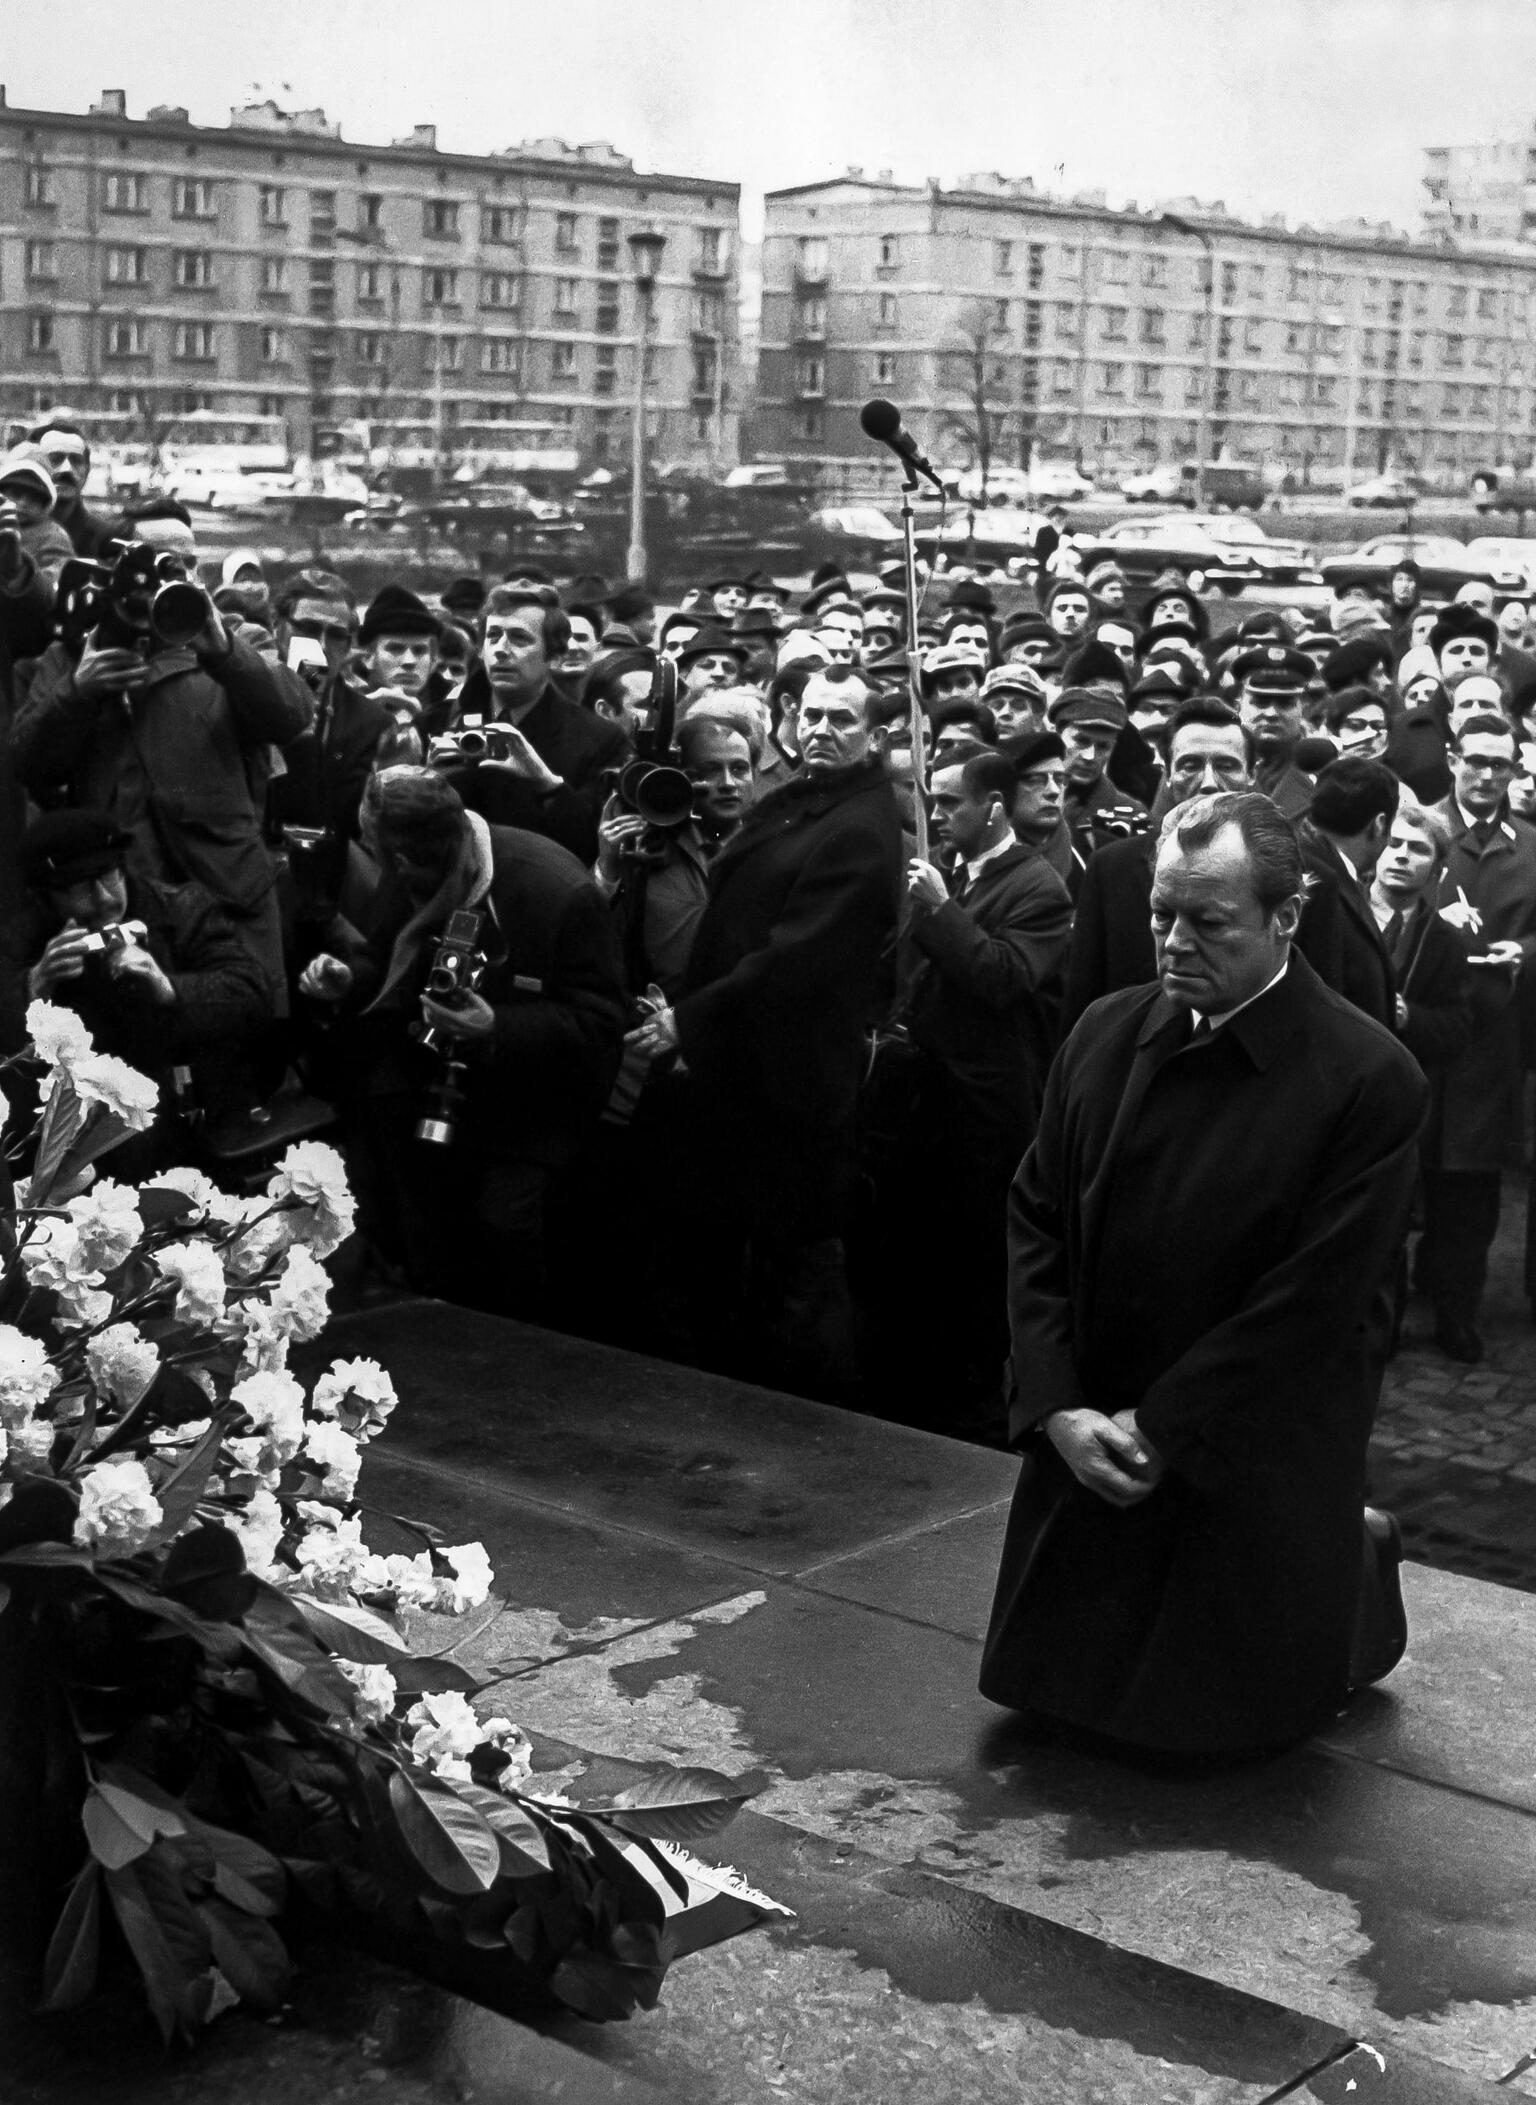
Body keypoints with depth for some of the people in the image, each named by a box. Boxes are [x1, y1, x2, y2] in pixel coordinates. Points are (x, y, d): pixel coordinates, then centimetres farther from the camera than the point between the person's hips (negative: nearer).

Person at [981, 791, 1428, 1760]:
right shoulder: (1106, 1035, 0)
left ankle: (1362, 1571, 28)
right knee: (1053, 1691, 12)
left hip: (1254, 1486, -5)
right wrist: (1057, 1408, -10)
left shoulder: (1370, 1081, -16)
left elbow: (1312, 1300, -18)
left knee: (1223, 1722, 6)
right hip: (1088, 1456, 5)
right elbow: (1035, 1224, 1)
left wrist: (1156, 1429, -15)